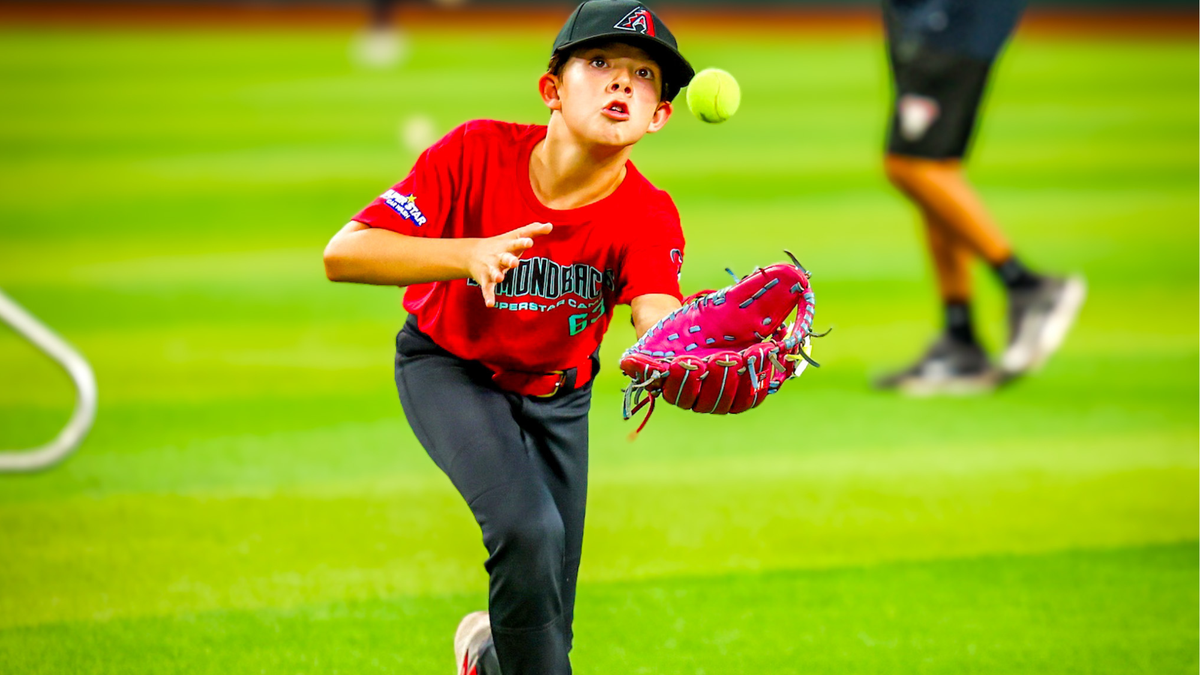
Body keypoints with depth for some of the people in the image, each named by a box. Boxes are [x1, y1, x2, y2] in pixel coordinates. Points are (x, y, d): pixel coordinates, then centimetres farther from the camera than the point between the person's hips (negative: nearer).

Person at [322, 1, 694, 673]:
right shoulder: (478, 154, -29)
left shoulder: (649, 217, -25)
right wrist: (469, 255, -48)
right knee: (527, 527, -30)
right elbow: (343, 254, -33)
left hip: (557, 391, 3)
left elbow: (659, 323, -44)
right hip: (448, 366, -3)